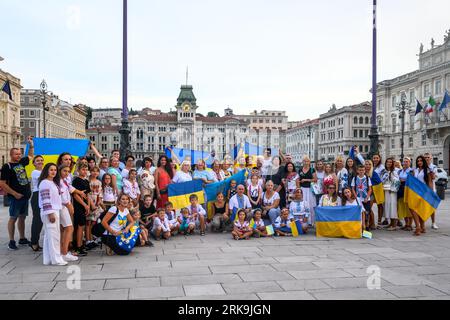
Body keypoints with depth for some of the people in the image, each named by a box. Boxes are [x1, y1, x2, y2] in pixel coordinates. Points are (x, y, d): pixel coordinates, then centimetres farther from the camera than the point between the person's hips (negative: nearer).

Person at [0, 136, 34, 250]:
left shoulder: (21, 162, 9)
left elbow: (31, 156, 28)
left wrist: (31, 144, 15)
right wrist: (15, 194, -16)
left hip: (25, 196, 7)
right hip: (15, 197, -7)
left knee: (22, 217, 13)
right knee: (13, 218, 0)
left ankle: (22, 239, 23)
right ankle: (11, 242, 7)